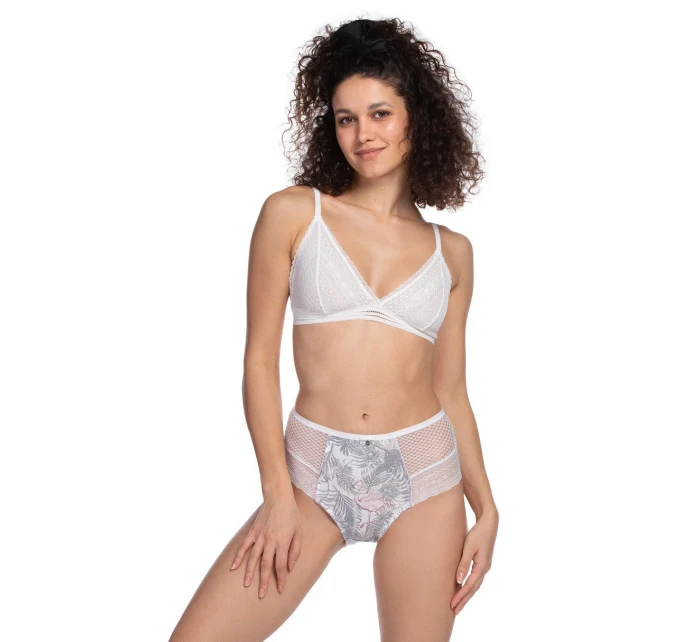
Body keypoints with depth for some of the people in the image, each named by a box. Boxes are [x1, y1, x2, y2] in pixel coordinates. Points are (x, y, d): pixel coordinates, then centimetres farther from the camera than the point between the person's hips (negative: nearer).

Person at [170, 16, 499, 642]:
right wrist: (278, 494, -7)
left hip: (422, 472, 2)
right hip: (315, 471, -1)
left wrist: (486, 508, 5)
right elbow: (260, 362, -1)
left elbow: (451, 391, 11)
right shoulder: (292, 213, 1)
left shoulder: (452, 252, 8)